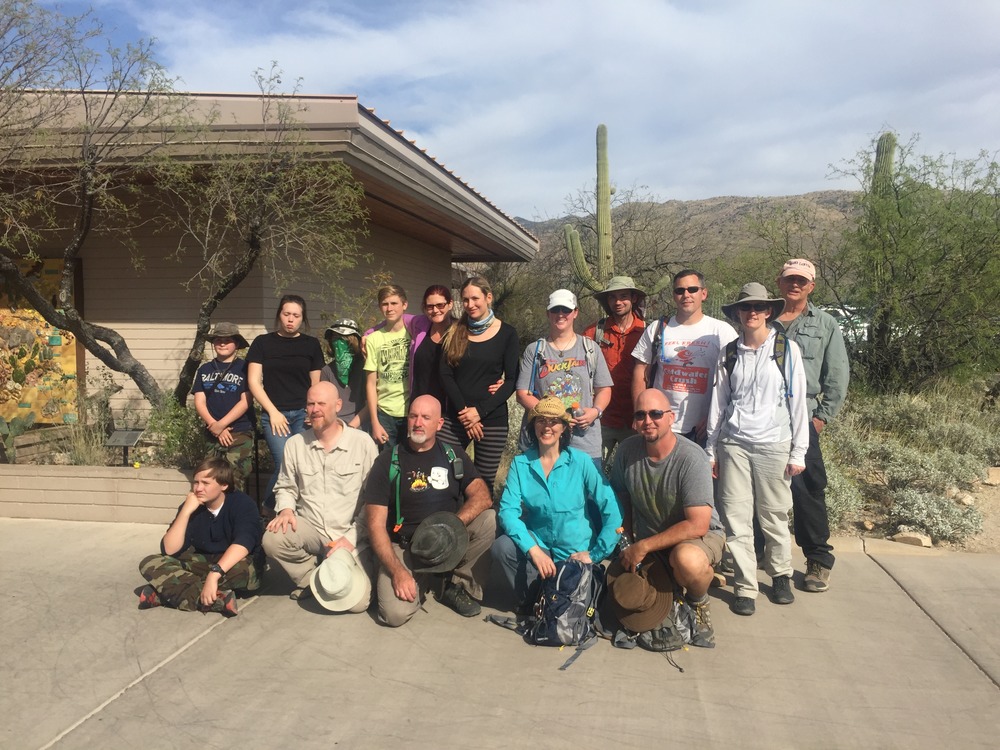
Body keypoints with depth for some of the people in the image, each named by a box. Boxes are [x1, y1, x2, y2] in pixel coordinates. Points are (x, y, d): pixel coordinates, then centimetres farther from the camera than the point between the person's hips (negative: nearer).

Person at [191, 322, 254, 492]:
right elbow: (199, 402, 8)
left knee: (234, 482, -12)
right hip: (212, 434, 4)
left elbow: (245, 401, -4)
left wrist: (221, 424, -10)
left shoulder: (244, 368, 2)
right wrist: (215, 428, -5)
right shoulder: (204, 369, 13)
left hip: (240, 433, -4)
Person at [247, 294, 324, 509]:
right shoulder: (263, 342, 7)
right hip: (274, 414, -1)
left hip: (303, 414, 2)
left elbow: (316, 384, 12)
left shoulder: (311, 344, 10)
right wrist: (273, 412, -5)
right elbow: (254, 381, 3)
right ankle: (268, 508, 6)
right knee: (285, 465, -16)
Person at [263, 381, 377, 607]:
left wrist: (351, 537, -12)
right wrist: (286, 509, -8)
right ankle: (310, 578, 4)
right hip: (310, 528, 3)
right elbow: (286, 487, 14)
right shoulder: (295, 444, 3)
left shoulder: (363, 443, -8)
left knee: (356, 602, -19)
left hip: (351, 535, -3)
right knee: (272, 539, -28)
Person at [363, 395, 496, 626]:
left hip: (449, 546, 2)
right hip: (404, 547, -2)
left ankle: (460, 587, -3)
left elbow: (482, 496, -9)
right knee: (395, 613, -26)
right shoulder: (388, 461, -2)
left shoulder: (453, 455, 5)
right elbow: (376, 524, -7)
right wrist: (397, 571, -19)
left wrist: (453, 525, -27)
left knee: (488, 519, -24)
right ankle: (423, 579, 9)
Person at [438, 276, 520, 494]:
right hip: (455, 417, 2)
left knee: (483, 483, 1)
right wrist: (463, 411, -10)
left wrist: (480, 411, -12)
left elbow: (511, 380, -3)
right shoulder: (455, 332, 8)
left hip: (492, 419, -2)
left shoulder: (506, 333, 1)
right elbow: (445, 374, 2)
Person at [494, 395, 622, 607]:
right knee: (502, 546, -26)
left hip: (576, 552, -1)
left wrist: (595, 555, -12)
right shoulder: (520, 463, -4)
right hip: (538, 544, 1)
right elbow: (508, 510, -14)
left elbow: (612, 512, -10)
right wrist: (533, 550, -27)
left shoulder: (581, 461, -10)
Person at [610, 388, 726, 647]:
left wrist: (643, 547, -24)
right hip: (646, 541, 5)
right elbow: (622, 501, 7)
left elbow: (697, 525, -27)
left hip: (698, 536, -5)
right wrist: (628, 546, 4)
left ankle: (699, 604, -4)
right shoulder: (627, 450, -9)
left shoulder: (691, 458, -24)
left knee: (686, 559, -39)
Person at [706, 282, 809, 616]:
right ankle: (745, 586, 12)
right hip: (733, 445, 2)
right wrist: (711, 449, 10)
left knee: (775, 517, 6)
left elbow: (798, 402, 2)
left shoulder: (787, 349, 2)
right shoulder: (729, 354, 9)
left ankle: (780, 575, 29)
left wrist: (798, 452, -1)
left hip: (774, 445, -2)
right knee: (736, 520, 1)